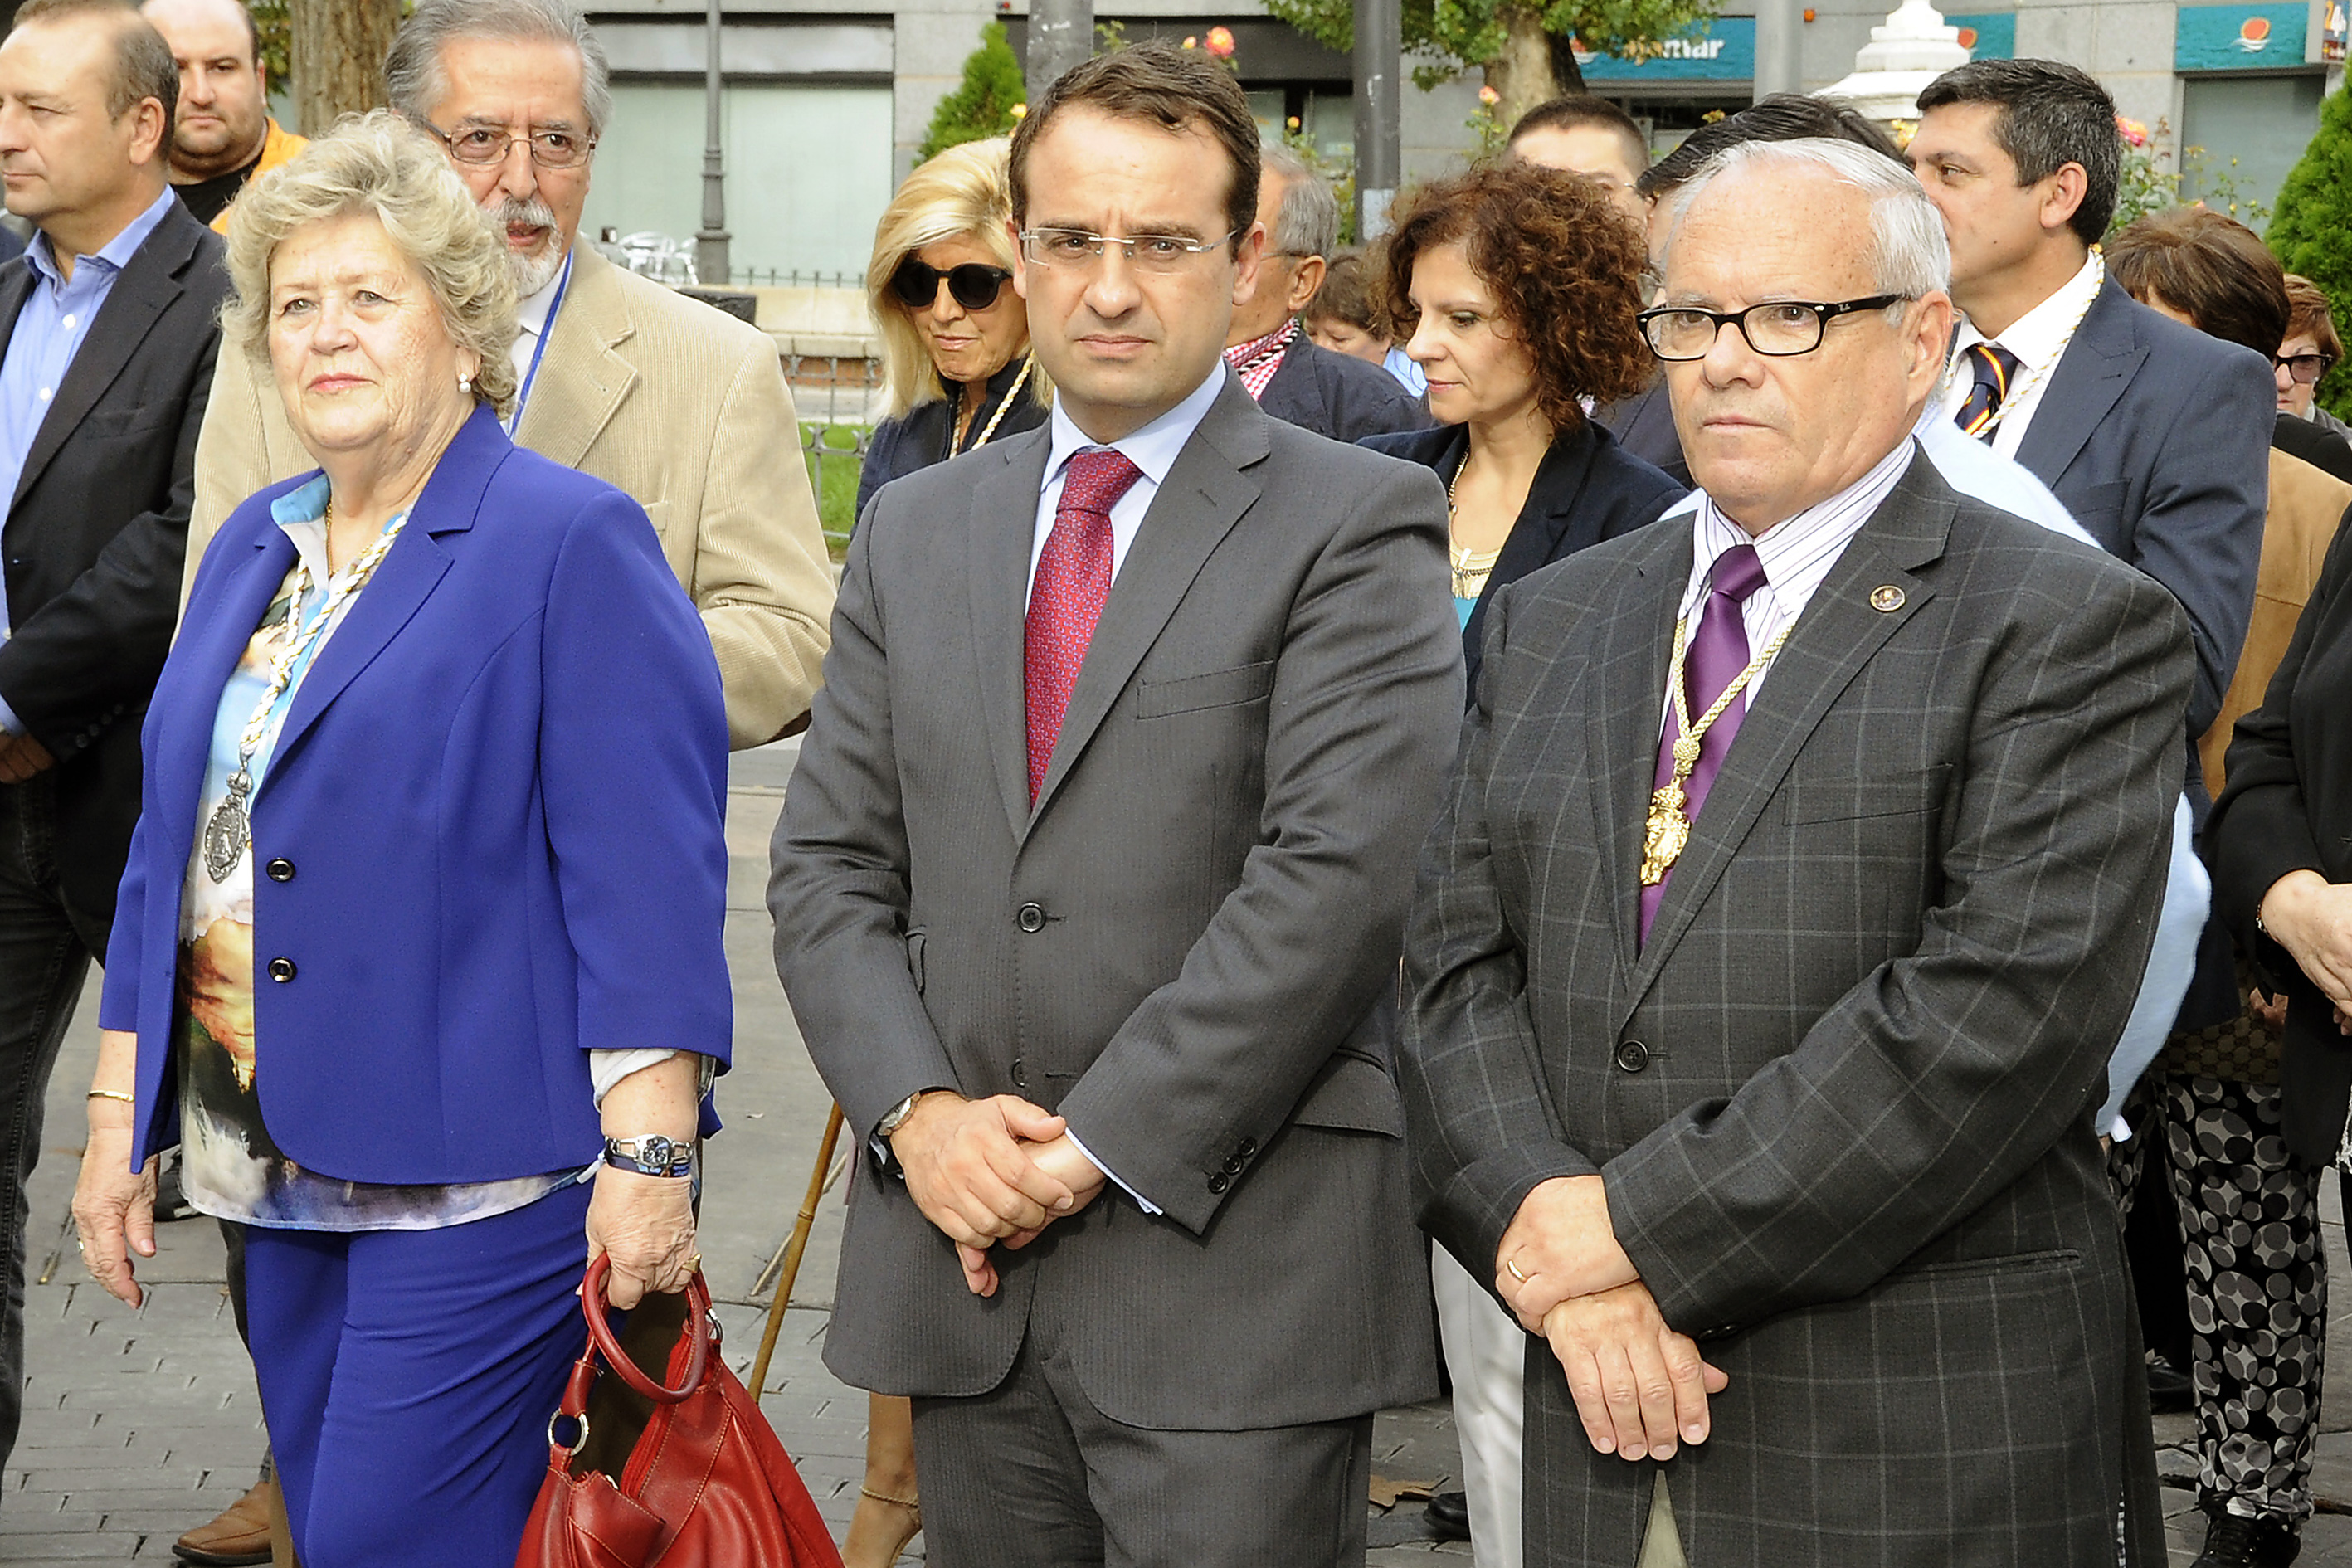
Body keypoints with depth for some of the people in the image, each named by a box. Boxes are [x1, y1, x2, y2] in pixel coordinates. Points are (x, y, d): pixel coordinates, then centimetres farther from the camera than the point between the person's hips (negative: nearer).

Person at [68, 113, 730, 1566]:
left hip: (476, 1175, -7)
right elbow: (176, 847, 19)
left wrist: (650, 1159, -18)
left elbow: (648, 880, -14)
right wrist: (121, 1116, 16)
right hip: (285, 1172, 8)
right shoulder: (255, 550, 14)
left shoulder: (571, 544, -8)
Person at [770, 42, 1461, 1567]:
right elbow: (830, 866, 11)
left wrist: (1098, 1147, -14)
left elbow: (1337, 876, -13)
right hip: (958, 1266, 5)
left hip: (1234, 1268, -5)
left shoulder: (1358, 524, -2)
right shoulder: (915, 529, 15)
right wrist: (916, 1112, -6)